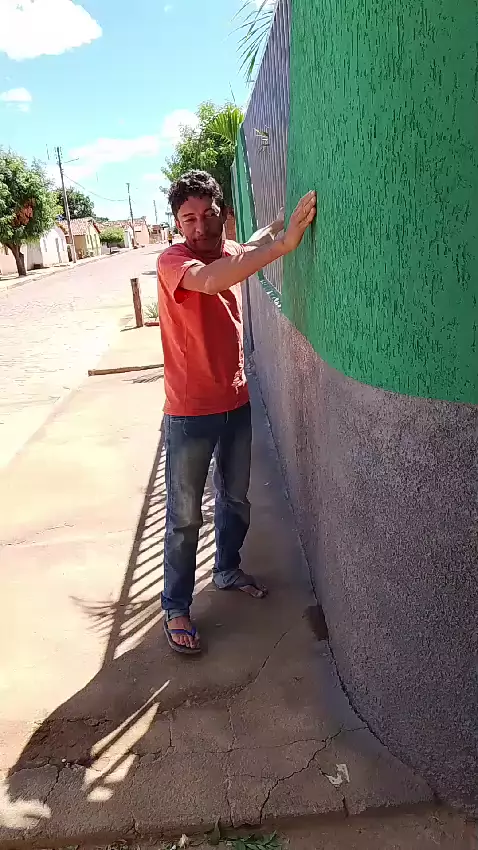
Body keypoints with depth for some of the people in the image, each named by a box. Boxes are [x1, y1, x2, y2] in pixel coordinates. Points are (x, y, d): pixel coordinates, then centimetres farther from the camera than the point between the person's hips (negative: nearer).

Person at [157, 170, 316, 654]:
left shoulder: (231, 252, 3)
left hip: (236, 403, 7)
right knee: (184, 517, 5)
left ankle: (227, 570, 45)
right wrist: (283, 243, -45)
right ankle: (175, 606, 24)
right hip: (190, 414, -6)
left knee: (236, 499, 21)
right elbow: (211, 280, -41)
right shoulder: (173, 261, -16)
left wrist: (277, 227, 17)